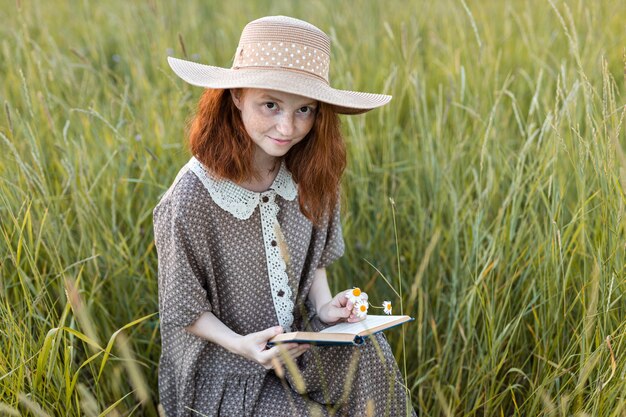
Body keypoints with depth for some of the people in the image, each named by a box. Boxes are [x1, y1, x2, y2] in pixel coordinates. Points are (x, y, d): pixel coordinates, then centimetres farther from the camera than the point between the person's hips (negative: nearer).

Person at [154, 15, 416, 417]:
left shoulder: (309, 179, -7)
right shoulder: (191, 199, -23)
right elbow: (185, 311, -12)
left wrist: (324, 306, -9)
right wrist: (239, 344, -28)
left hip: (300, 338, 4)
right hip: (223, 364, -4)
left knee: (370, 355, -21)